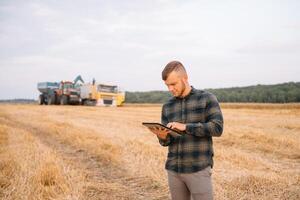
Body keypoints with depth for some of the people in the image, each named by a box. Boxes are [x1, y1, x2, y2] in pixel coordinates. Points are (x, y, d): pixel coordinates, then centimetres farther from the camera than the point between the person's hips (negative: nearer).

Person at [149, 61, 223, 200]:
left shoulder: (207, 98, -2)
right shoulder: (167, 106, 10)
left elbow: (217, 128, -12)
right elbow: (167, 141, 12)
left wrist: (185, 127, -19)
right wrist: (162, 136, -12)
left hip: (199, 169, -4)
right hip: (173, 170, 4)